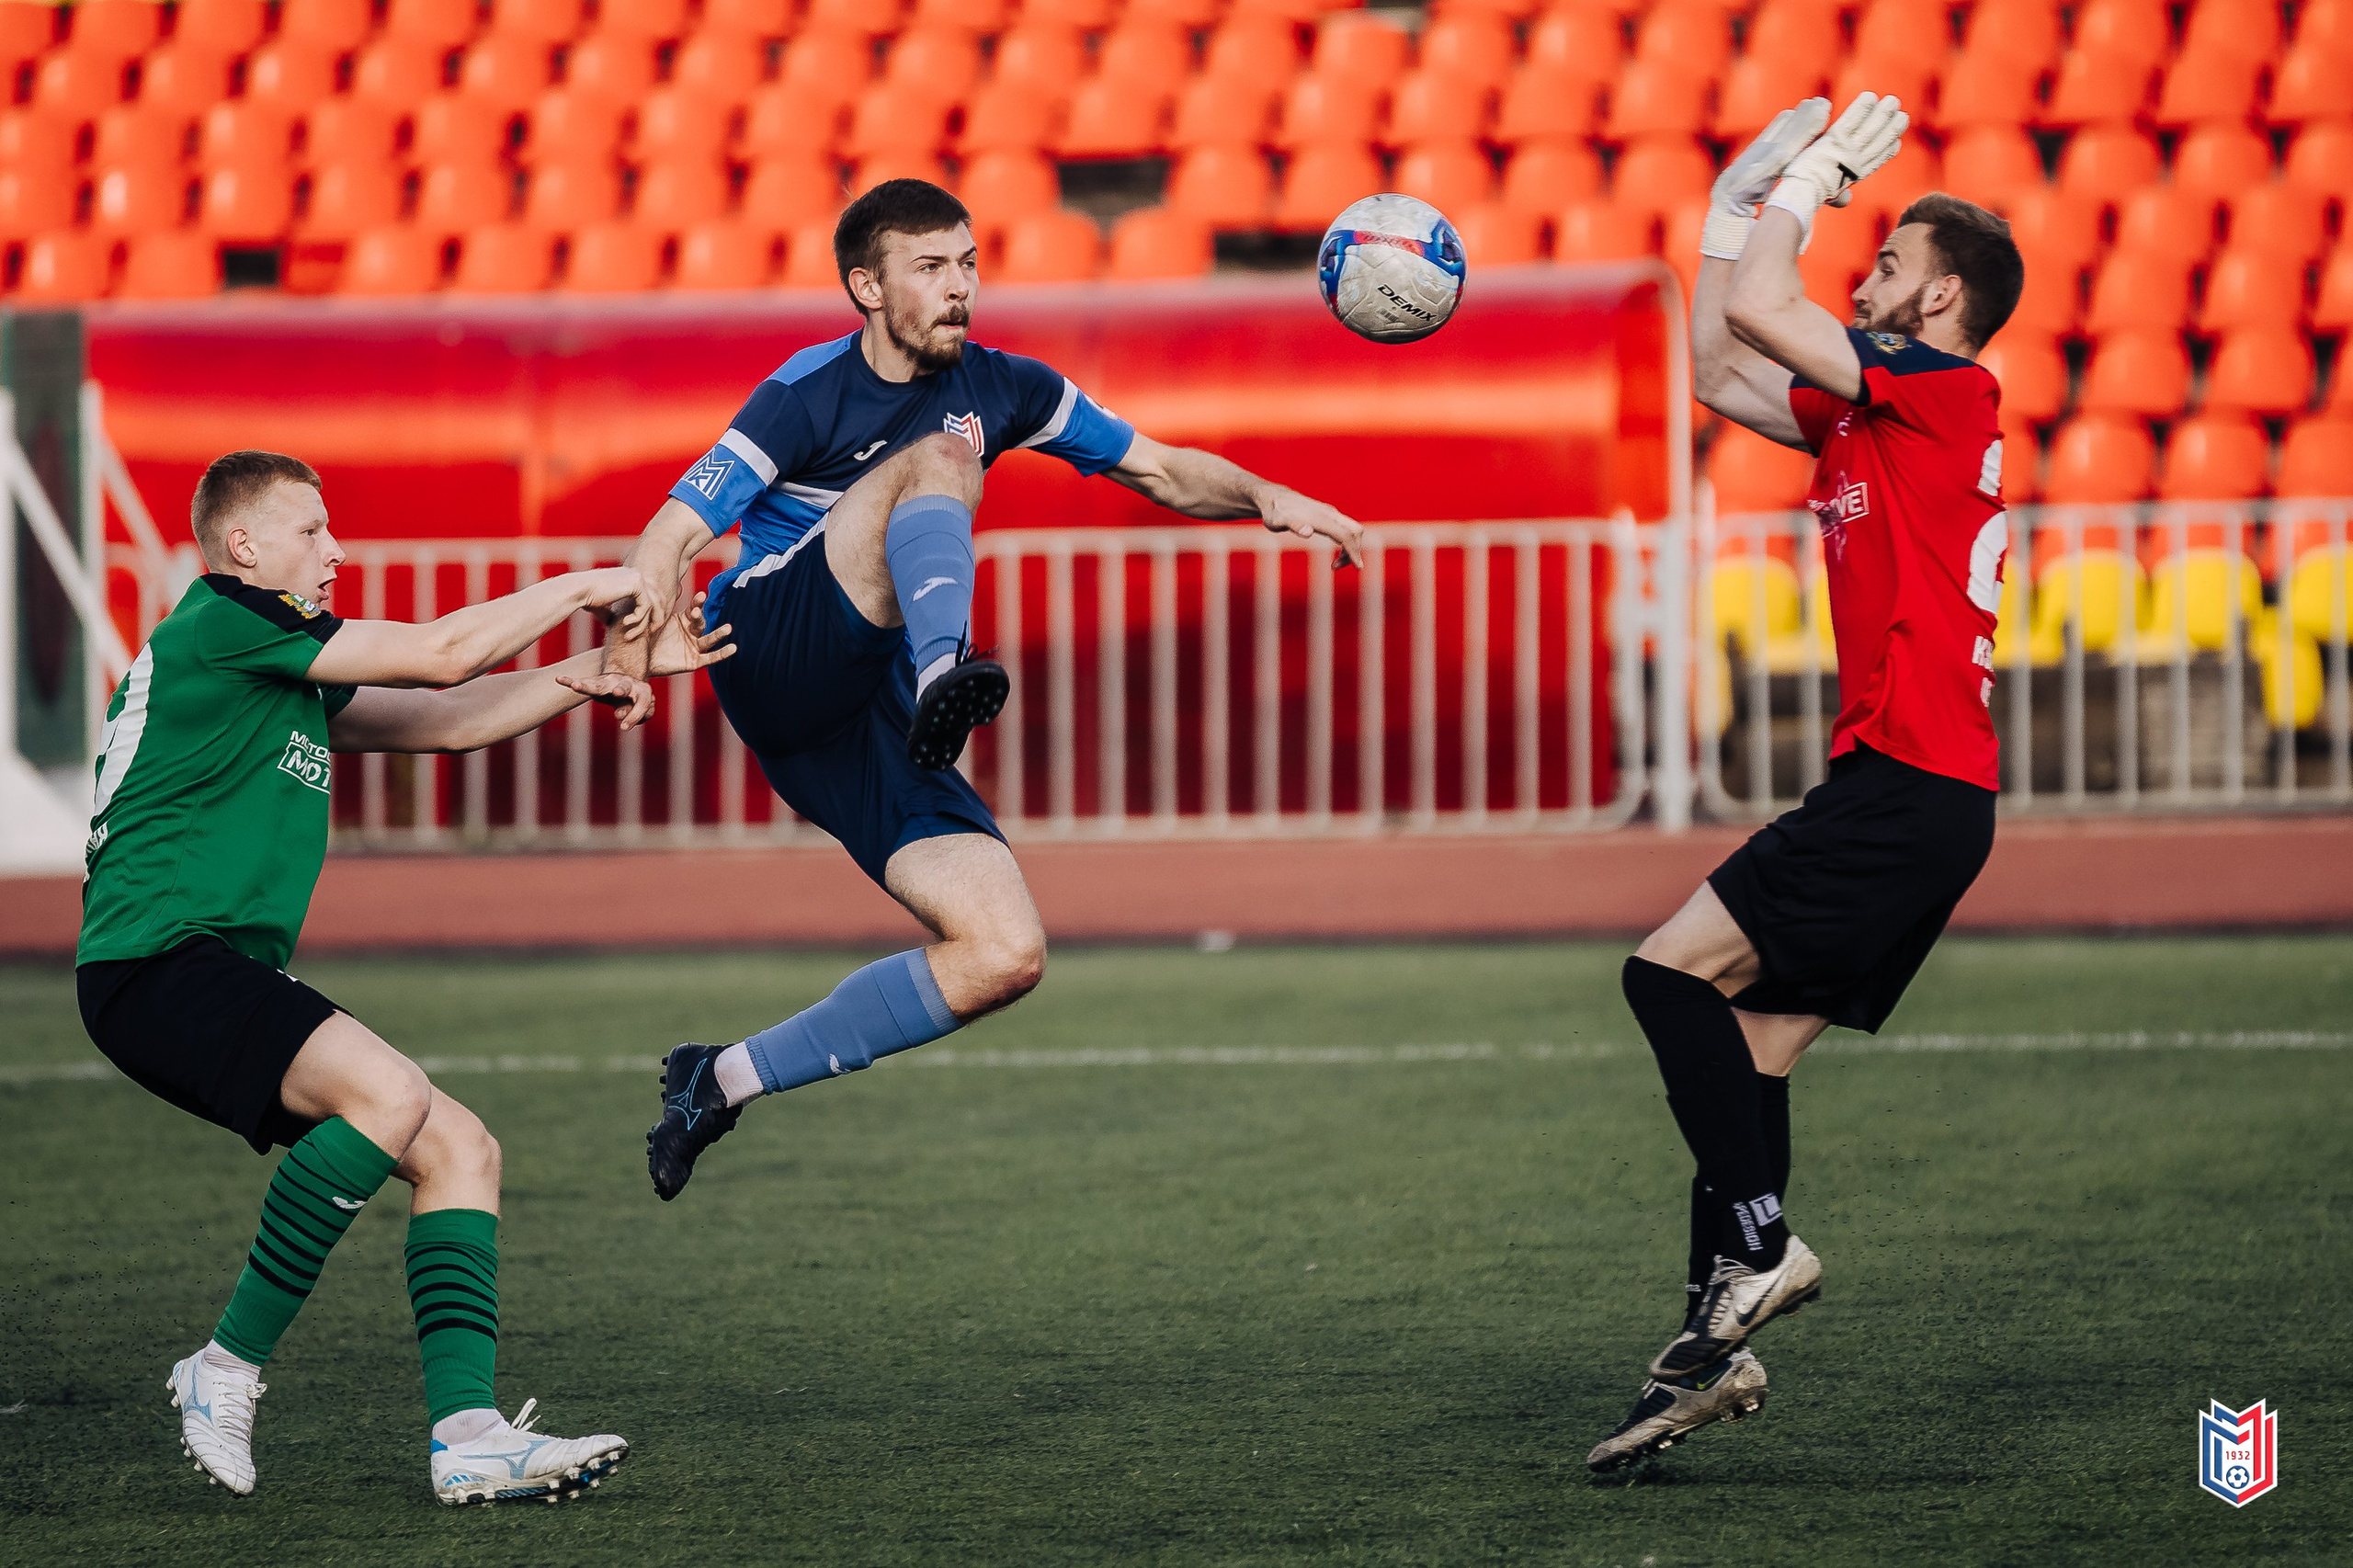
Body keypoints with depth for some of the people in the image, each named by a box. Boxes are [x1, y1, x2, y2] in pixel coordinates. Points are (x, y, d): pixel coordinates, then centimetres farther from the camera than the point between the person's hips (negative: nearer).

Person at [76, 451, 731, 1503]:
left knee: (460, 1148, 2)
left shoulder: (285, 668, 23)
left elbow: (447, 720, 27)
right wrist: (584, 588, 4)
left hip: (224, 977, 10)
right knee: (389, 1093, -29)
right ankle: (228, 1374, -19)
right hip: (155, 960, -10)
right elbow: (443, 657, -8)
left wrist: (610, 667, 19)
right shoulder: (220, 622, -6)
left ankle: (467, 1434, -8)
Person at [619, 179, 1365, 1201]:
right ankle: (947, 673, -57)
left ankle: (726, 1080, 0)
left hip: (869, 718, 6)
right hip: (772, 649, -6)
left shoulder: (1003, 389, 10)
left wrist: (1262, 498, -2)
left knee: (1008, 956, -10)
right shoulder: (812, 395, -7)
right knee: (940, 455, -26)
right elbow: (673, 536, -15)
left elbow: (1162, 472, 19)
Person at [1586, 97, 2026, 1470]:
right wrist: (1742, 206, 27)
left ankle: (1759, 1246, -17)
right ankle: (1717, 1345, 4)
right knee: (1751, 1043, 6)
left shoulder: (1947, 388, -7)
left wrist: (1812, 179, -1)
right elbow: (1720, 368, 29)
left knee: (1676, 973, -15)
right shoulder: (1874, 411, 20)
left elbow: (1759, 313, -15)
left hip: (1908, 782, -10)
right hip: (1914, 791, 10)